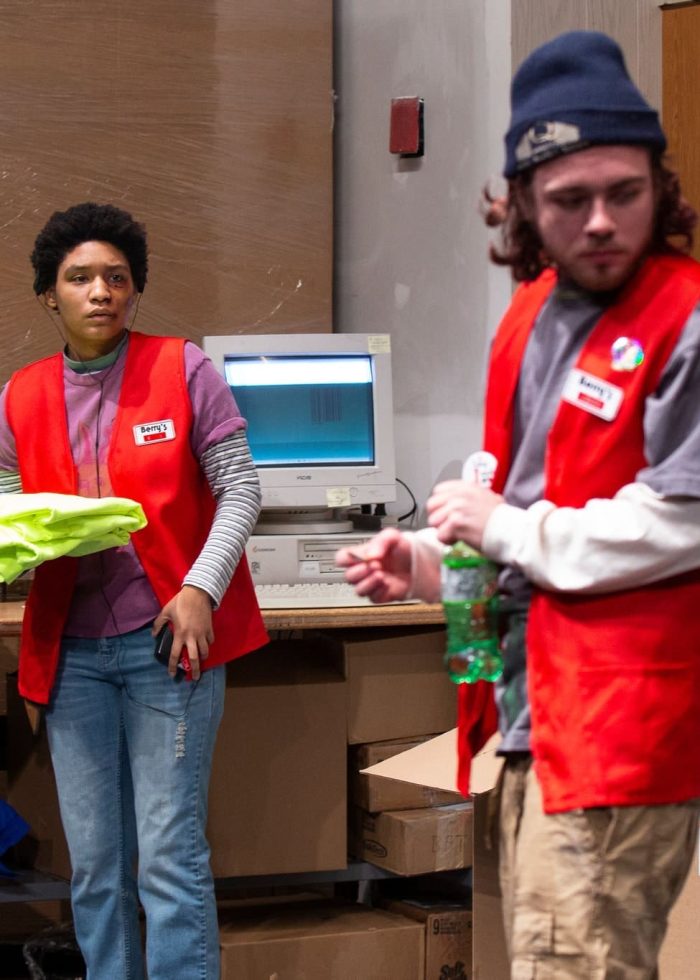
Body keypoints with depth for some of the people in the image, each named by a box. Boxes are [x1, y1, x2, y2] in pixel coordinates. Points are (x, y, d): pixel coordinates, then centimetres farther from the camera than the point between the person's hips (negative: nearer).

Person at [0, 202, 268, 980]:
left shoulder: (183, 370, -1)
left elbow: (240, 489, -2)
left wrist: (200, 589, -14)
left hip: (169, 637, -4)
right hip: (71, 647, 4)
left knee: (169, 855, -7)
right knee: (94, 864, 7)